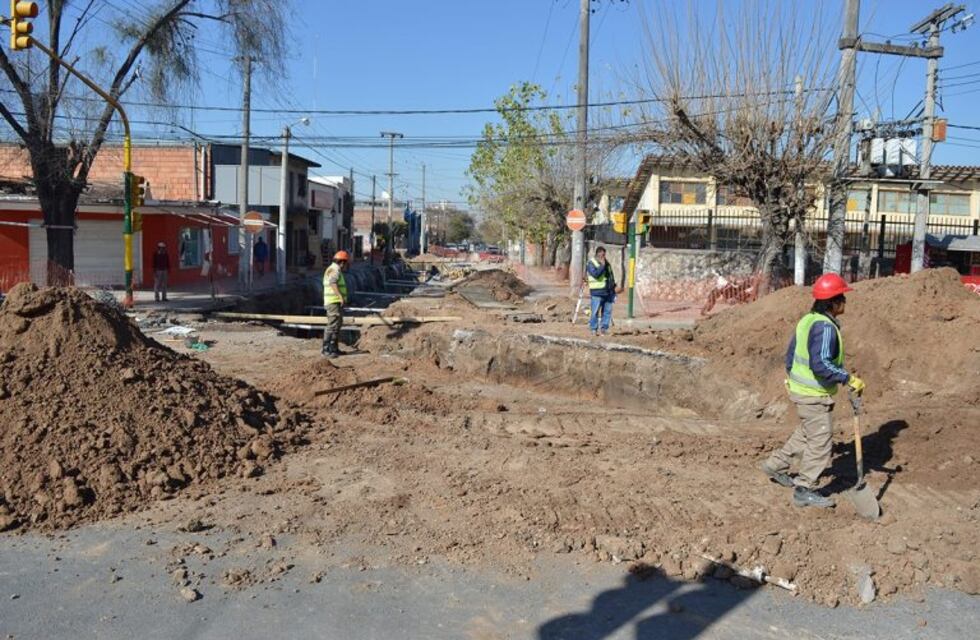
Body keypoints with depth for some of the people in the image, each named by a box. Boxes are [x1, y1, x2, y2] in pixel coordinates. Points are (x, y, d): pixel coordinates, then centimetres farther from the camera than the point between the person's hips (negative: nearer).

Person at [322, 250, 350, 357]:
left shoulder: (332, 269, 20)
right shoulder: (335, 270, -13)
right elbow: (333, 283, -30)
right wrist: (341, 296, -37)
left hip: (336, 302, 11)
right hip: (334, 302, -11)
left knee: (338, 324, 15)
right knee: (332, 325, -13)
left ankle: (334, 348, 21)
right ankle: (326, 349, -13)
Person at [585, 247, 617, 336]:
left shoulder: (606, 263, 16)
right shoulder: (591, 264, -6)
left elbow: (611, 276, 23)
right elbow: (595, 274, -22)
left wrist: (613, 285, 19)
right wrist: (602, 265, -17)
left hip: (608, 292, 7)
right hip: (597, 293, -7)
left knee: (607, 311, 6)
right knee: (595, 312, -6)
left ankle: (604, 328, 13)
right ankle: (594, 329, 4)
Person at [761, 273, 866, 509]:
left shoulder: (807, 320, 6)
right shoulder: (825, 327, -24)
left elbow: (791, 353, 14)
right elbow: (820, 365, -32)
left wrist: (793, 378, 27)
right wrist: (849, 379, -25)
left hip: (800, 388, 10)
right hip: (814, 395, -10)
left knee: (806, 434, 26)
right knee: (821, 442, 2)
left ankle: (776, 465, 36)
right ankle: (805, 490, 11)